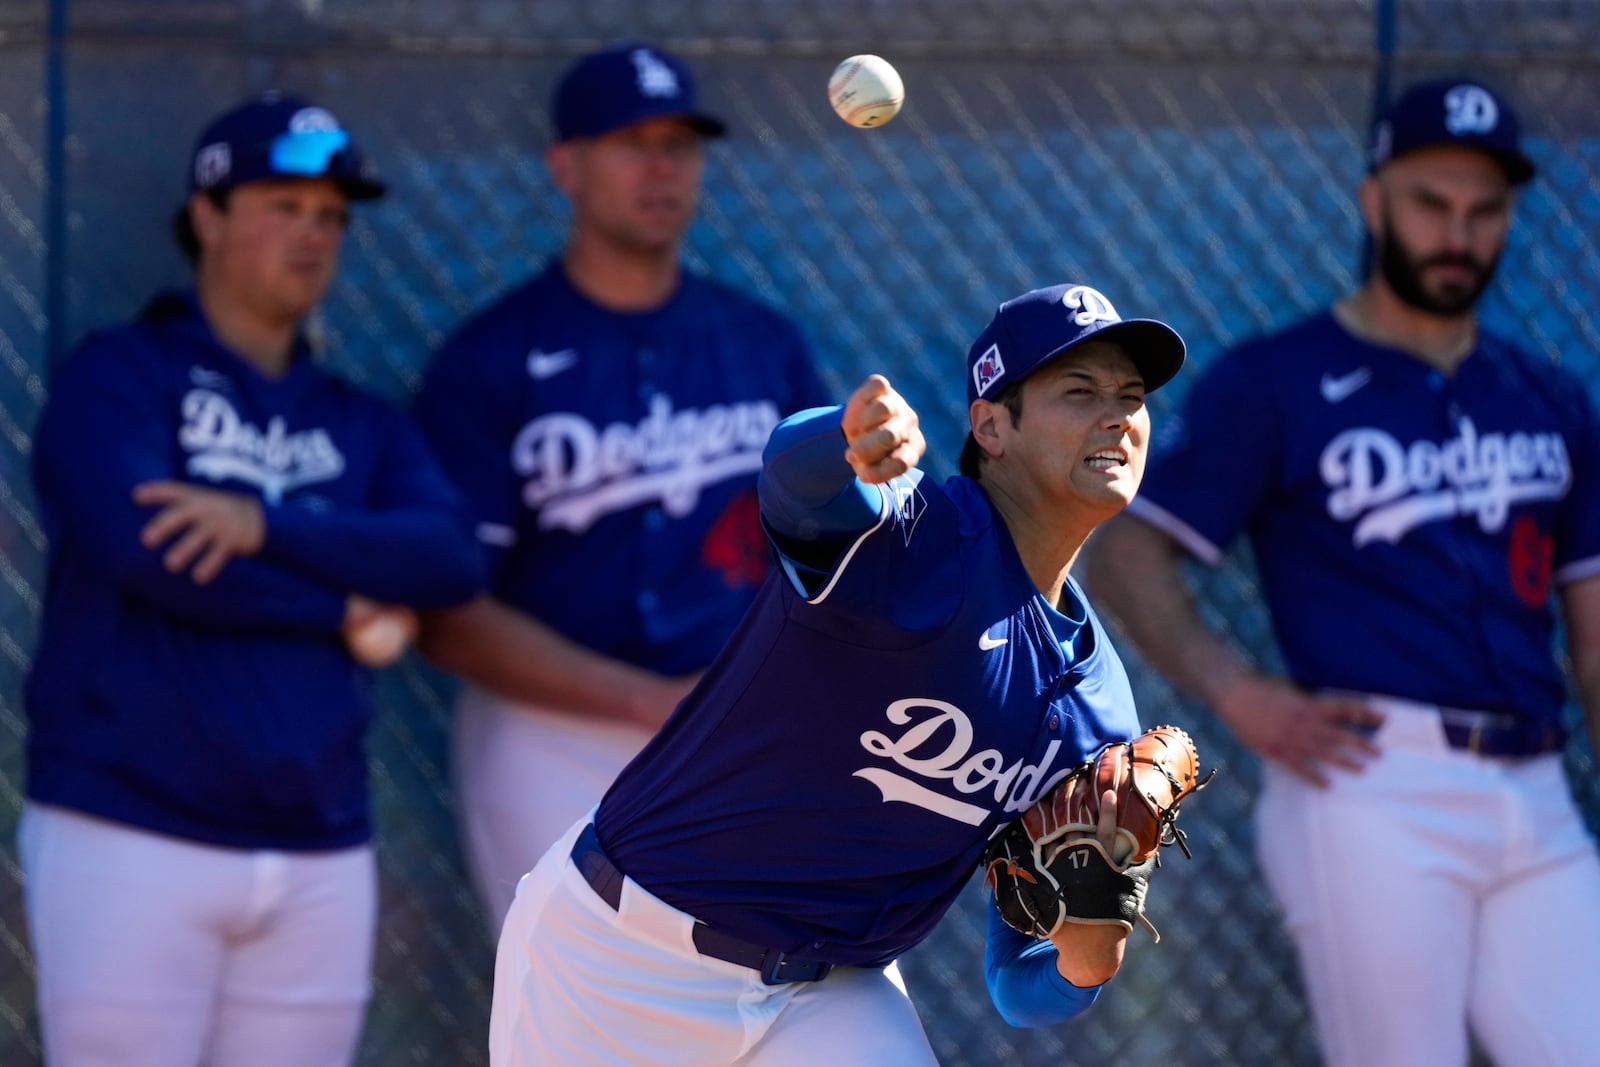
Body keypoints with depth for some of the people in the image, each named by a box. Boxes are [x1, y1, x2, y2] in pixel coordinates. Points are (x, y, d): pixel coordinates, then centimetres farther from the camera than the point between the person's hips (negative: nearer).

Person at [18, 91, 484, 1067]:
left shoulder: (363, 426, 16)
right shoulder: (119, 378, 1)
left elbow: (454, 560, -3)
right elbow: (139, 551, -16)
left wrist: (269, 525, -16)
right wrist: (344, 613, -7)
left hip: (321, 860, 5)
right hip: (133, 840, -5)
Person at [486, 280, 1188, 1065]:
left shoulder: (1098, 706, 3)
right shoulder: (925, 542, -16)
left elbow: (1022, 992, 9)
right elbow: (796, 469, -42)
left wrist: (1083, 964, -15)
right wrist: (858, 437, -65)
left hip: (831, 996, 6)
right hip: (623, 965, -6)